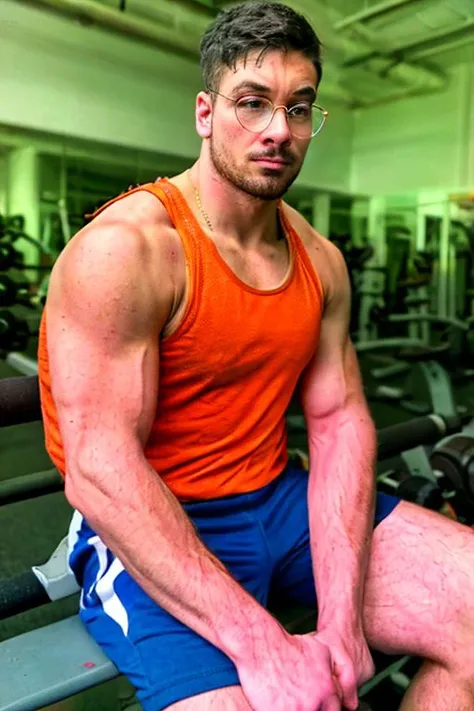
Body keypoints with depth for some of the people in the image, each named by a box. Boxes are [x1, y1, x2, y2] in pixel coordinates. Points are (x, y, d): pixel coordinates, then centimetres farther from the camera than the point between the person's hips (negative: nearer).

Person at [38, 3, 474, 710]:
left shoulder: (320, 260, 3)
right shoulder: (124, 249, -17)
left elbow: (339, 419, -1)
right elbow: (99, 472, -22)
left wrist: (342, 617, -12)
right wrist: (261, 644, -24)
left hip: (282, 497, 6)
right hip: (152, 531, -5)